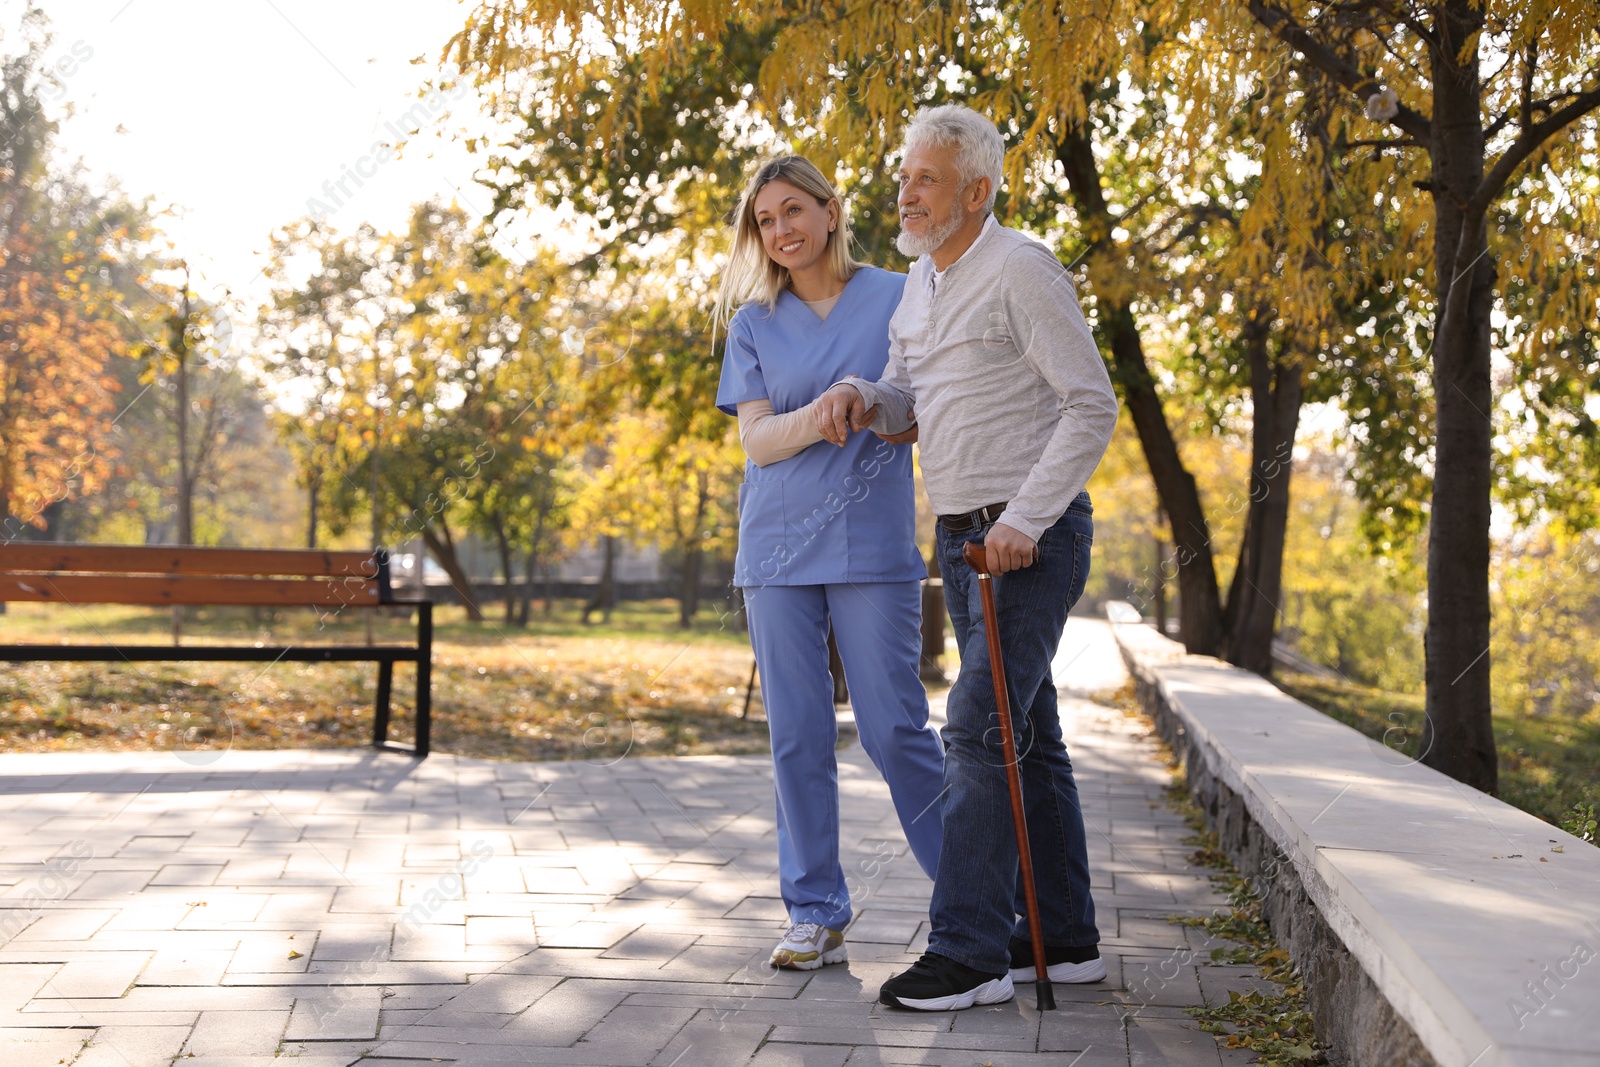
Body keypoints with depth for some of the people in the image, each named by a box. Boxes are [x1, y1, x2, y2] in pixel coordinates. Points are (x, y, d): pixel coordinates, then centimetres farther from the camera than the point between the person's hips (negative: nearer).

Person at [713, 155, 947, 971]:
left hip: (872, 543, -2)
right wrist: (824, 415, -18)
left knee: (894, 728, -5)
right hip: (778, 549, 3)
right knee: (796, 737, 3)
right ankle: (816, 917, 10)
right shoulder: (755, 323, 10)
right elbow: (756, 440, 1)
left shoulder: (896, 298, 5)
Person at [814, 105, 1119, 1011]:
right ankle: (1064, 936, 20)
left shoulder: (1021, 271, -12)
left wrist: (1025, 520, -21)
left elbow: (1093, 406, -15)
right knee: (1027, 734, 12)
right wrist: (861, 397, -3)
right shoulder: (920, 281, 13)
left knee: (982, 729, -14)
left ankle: (969, 950, -11)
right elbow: (912, 401, 21)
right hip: (963, 536, 9)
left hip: (1033, 537, -9)